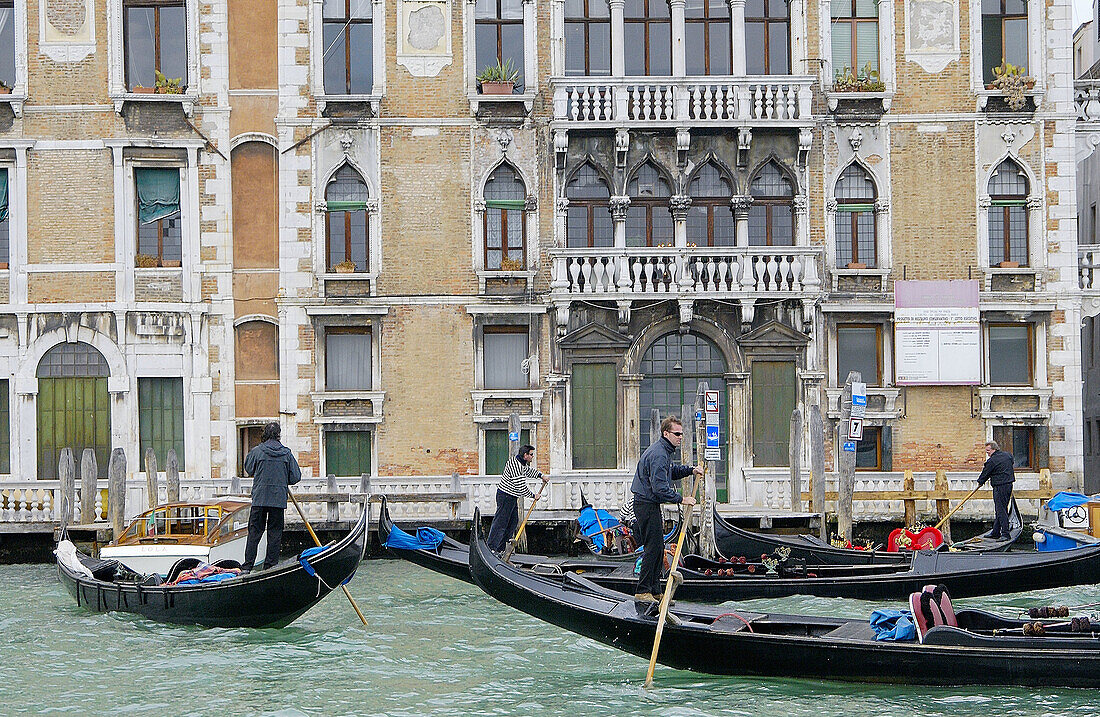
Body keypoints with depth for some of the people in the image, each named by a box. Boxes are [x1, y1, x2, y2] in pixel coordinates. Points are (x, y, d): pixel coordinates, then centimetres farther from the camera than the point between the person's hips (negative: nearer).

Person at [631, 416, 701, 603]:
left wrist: (690, 470, 17)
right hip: (647, 505, -11)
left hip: (651, 505, 11)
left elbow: (672, 471, 32)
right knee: (653, 547, -10)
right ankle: (642, 591, -8)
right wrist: (681, 499, -19)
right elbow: (660, 489, -26)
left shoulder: (665, 451, 13)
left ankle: (655, 591, 17)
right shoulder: (658, 454, -21)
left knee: (658, 548, 12)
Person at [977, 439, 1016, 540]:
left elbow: (985, 473, -5)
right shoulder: (1008, 455, 10)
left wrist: (980, 481, 16)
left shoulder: (992, 461, -14)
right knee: (999, 510, 15)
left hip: (999, 487, -9)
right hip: (1009, 485, 9)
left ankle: (1005, 534, -12)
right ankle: (995, 532, 21)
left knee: (1001, 510, -8)